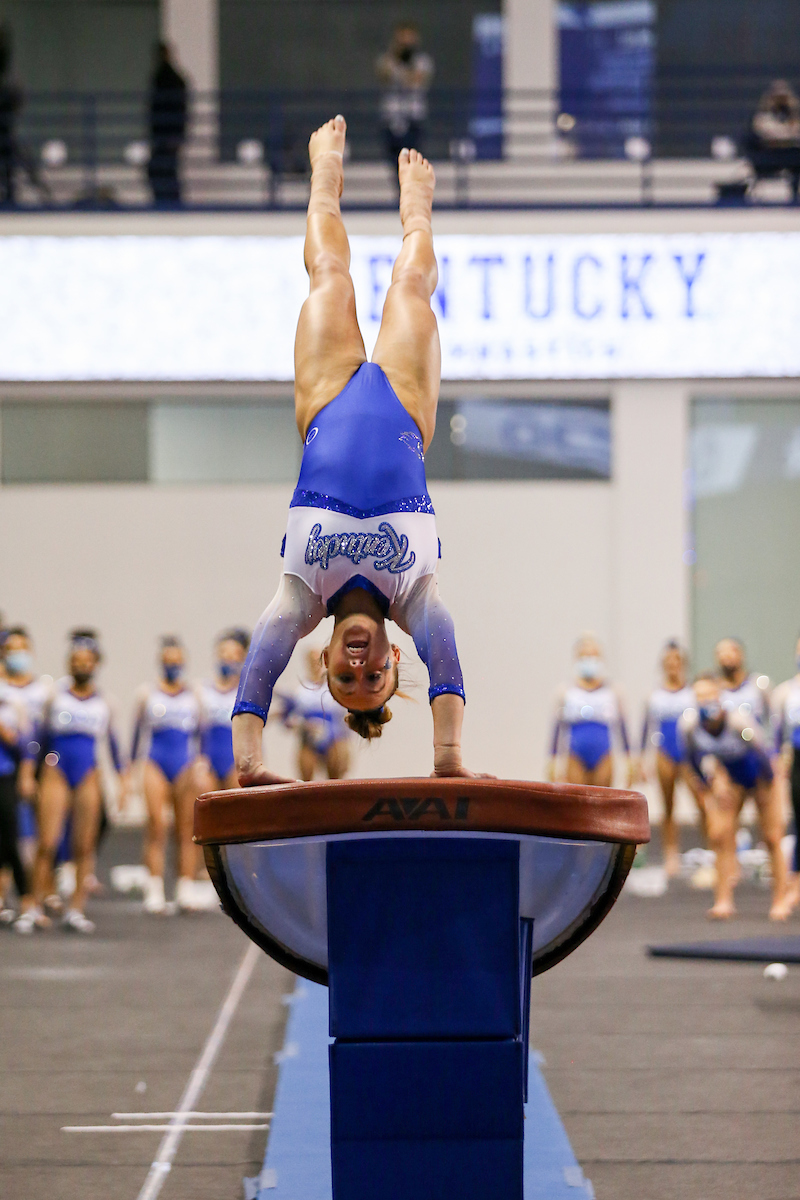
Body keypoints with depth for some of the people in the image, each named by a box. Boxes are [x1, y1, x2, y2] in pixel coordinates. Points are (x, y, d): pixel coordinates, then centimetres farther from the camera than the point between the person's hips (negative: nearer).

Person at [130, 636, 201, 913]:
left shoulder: (194, 696, 11)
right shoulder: (147, 695, 9)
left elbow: (201, 732, 12)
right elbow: (137, 732, 11)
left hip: (185, 766, 1)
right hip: (155, 764, -1)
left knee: (186, 830, -2)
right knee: (156, 826, -12)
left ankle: (186, 891, 1)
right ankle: (154, 893, -11)